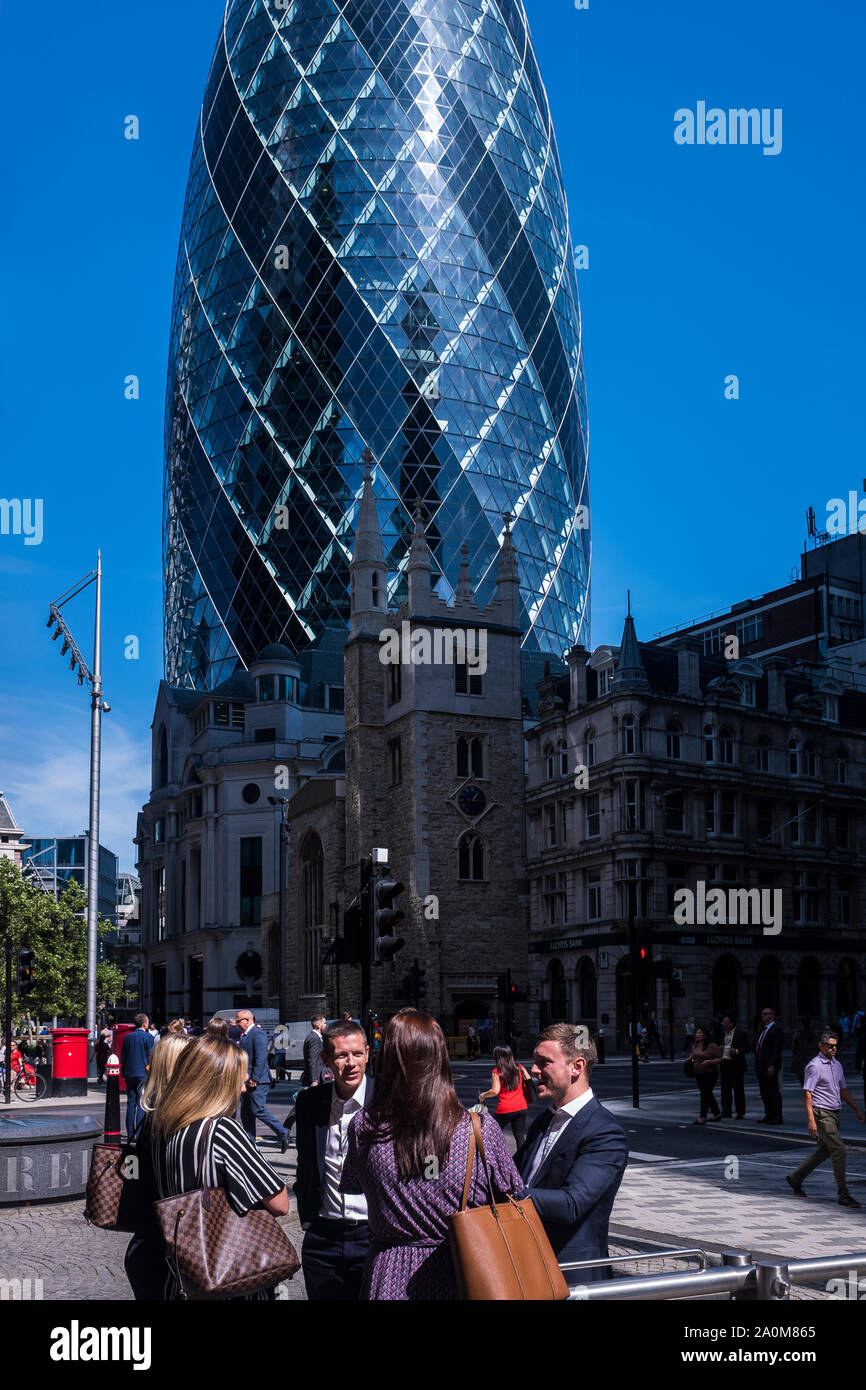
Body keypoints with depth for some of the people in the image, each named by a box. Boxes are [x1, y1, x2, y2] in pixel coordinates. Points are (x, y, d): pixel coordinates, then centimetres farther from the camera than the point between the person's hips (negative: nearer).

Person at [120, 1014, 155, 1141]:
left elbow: (123, 1056, 11)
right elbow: (151, 1057, -9)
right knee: (141, 1104, -2)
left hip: (129, 1074, 5)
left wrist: (124, 1073, 17)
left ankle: (130, 1134, 10)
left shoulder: (127, 1037, 7)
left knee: (130, 1104, 9)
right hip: (143, 1074, -5)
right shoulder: (148, 1037, -8)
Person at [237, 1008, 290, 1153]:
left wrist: (254, 1079, -22)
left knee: (258, 1110, -11)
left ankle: (283, 1134, -1)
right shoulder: (245, 1035, 17)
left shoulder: (258, 1033, -13)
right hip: (247, 1081, 10)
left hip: (257, 1081, -10)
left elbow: (261, 1057, -20)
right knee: (246, 1113, 9)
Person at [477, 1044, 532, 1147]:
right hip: (521, 1108, 4)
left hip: (505, 1110, -4)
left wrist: (483, 1095, 0)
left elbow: (495, 1091, -15)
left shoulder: (496, 1072, -7)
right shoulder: (520, 1068, 4)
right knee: (520, 1137, 8)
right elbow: (529, 1082, 3)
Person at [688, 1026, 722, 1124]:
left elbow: (719, 1059, -11)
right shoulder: (695, 1045, 9)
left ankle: (702, 1118, -5)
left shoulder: (712, 1046, -13)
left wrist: (709, 1061, -24)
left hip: (709, 1074, -7)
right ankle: (717, 1113, 29)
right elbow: (692, 1055, 23)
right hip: (698, 1074, 7)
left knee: (705, 1094, -7)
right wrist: (690, 1059, 2)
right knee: (708, 1094, 15)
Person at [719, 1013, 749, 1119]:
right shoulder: (723, 1032, 13)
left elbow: (747, 1048, -6)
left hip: (736, 1065, -6)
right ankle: (726, 1112, 13)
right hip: (725, 1065, 6)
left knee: (738, 1090, 1)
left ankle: (740, 1112, 9)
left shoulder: (741, 1033, -6)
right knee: (725, 1089, 6)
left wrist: (736, 1051, -20)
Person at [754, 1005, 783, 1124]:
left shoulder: (776, 1029, -10)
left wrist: (772, 1066, -23)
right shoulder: (763, 1030, 19)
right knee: (764, 1092, 13)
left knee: (774, 1092, -5)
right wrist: (757, 1065, 14)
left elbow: (776, 1049, -17)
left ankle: (777, 1117, -2)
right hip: (760, 1065, 9)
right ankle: (768, 1115, 20)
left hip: (770, 1067, -9)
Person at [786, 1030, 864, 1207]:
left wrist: (857, 1110, 17)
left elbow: (843, 1091, 24)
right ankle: (843, 1195, -10)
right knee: (838, 1149, -13)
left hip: (834, 1114, 9)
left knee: (823, 1151, 14)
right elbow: (807, 1093, -14)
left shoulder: (837, 1064, 14)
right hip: (821, 1114, -9)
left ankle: (795, 1178, 29)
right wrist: (811, 1120, -21)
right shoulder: (814, 1066, -11)